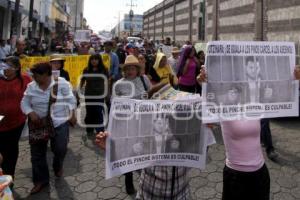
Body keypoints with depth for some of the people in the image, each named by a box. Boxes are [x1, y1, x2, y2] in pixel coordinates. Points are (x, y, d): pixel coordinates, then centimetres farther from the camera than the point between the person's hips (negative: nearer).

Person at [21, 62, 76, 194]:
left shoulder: (61, 83, -10)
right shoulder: (31, 87, -2)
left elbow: (70, 100, -4)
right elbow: (24, 103, 4)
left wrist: (72, 115, -4)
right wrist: (30, 113, -14)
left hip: (59, 123, -3)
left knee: (60, 149, 1)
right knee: (37, 153, 8)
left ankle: (58, 166, 36)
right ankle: (41, 180, 26)